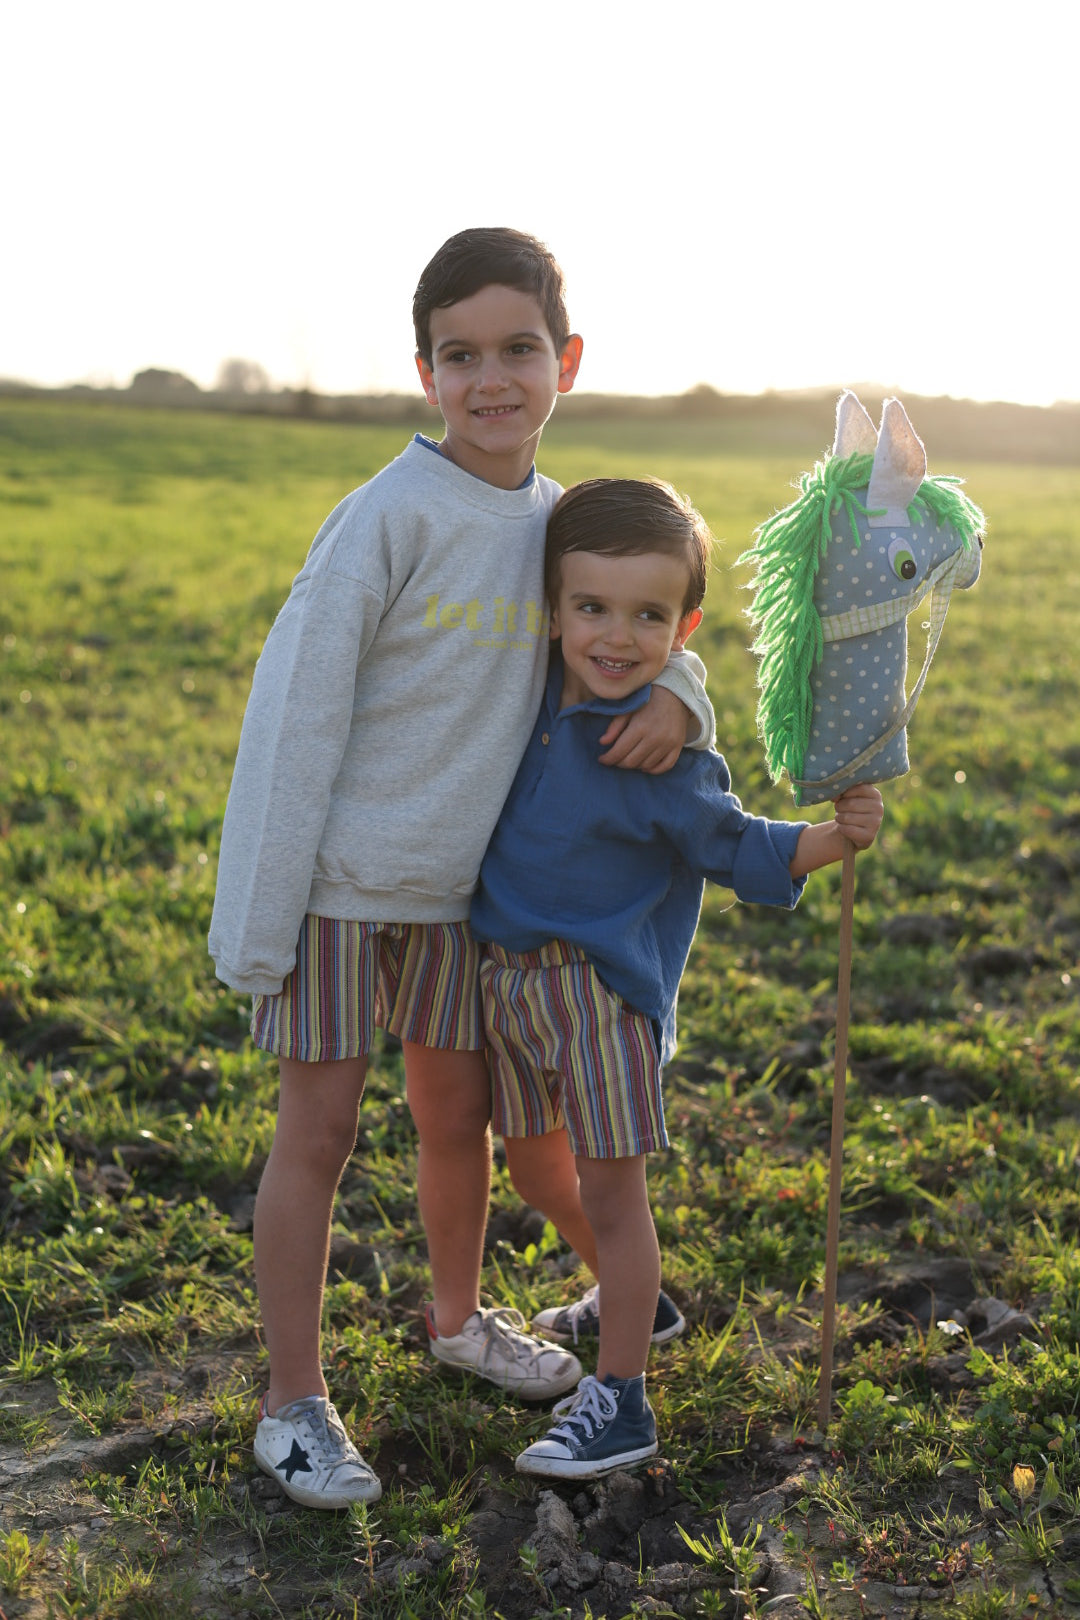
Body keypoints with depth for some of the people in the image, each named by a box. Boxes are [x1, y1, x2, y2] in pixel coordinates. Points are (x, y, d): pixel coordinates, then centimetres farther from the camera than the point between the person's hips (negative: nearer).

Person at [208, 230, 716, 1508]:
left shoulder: (556, 522, 1)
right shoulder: (389, 517, -17)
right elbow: (293, 714, -16)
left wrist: (676, 696, -9)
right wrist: (255, 923, -16)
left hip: (459, 887, 6)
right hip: (339, 880, -5)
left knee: (457, 1115, 18)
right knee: (317, 1129, 4)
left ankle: (457, 1319, 43)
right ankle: (293, 1403, 20)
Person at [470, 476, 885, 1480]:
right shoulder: (530, 694, -1)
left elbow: (736, 848, -7)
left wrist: (834, 837, -20)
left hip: (603, 986, -6)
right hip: (508, 974, 7)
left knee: (610, 1189, 1)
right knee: (535, 1167, 20)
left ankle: (621, 1403, 14)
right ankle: (624, 1297, 45)